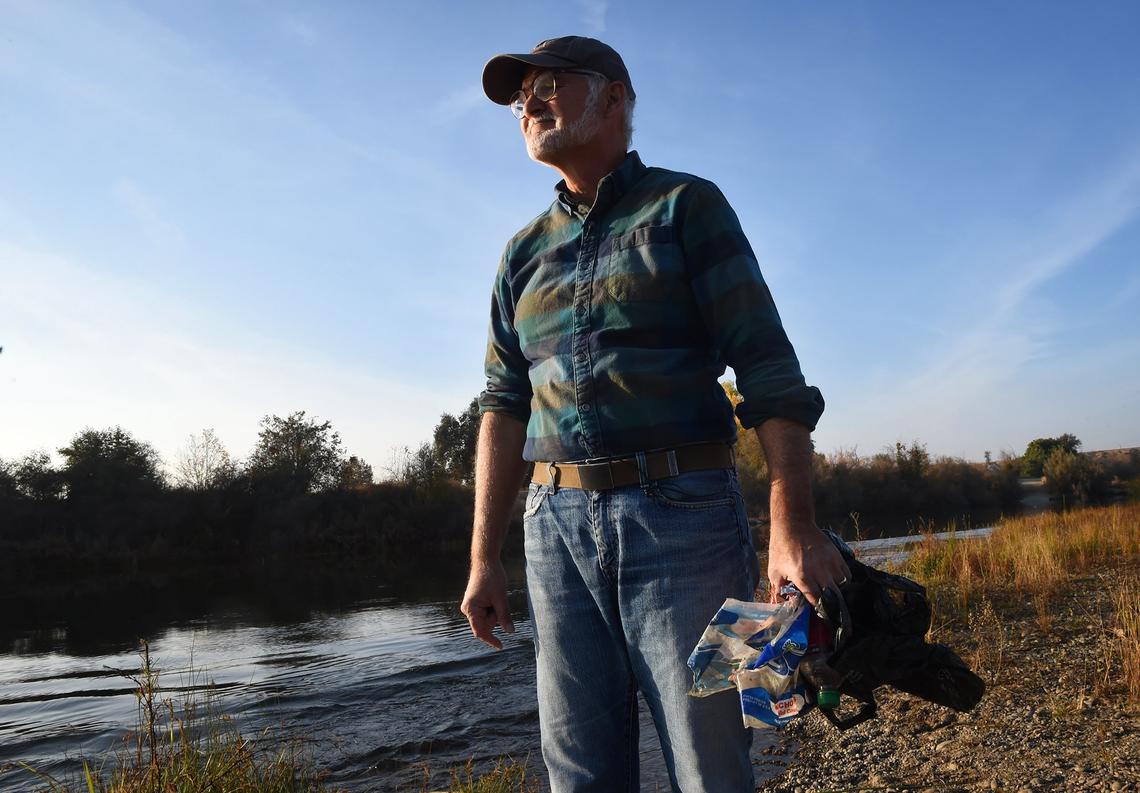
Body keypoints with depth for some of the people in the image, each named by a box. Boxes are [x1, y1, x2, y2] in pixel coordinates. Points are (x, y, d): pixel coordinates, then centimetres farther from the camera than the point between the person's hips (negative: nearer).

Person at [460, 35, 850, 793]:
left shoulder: (686, 206, 3)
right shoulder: (525, 253, 16)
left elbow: (767, 367, -6)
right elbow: (505, 408, 15)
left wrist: (794, 525, -18)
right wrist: (483, 557, 9)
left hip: (682, 515, -4)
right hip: (558, 526, 4)